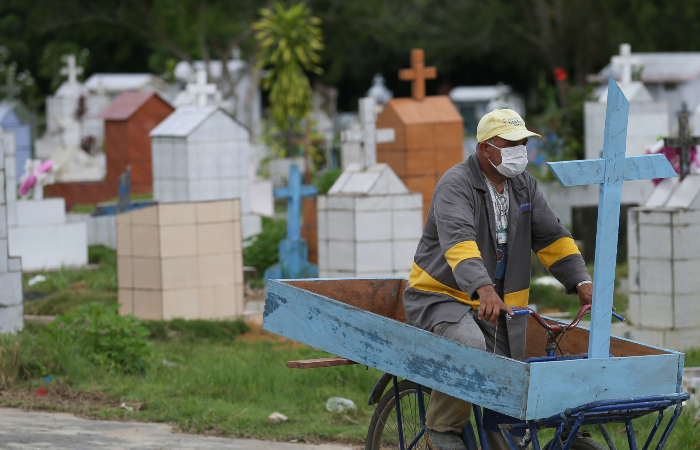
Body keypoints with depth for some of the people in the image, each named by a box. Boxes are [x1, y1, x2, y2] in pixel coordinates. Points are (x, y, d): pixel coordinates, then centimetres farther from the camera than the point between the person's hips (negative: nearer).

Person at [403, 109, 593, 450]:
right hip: (441, 297, -7)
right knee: (469, 346, -34)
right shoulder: (455, 185, -16)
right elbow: (458, 240, -32)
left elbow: (551, 236, 8)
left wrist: (580, 281, -8)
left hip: (496, 305, 7)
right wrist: (483, 288, -48)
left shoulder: (524, 185, 9)